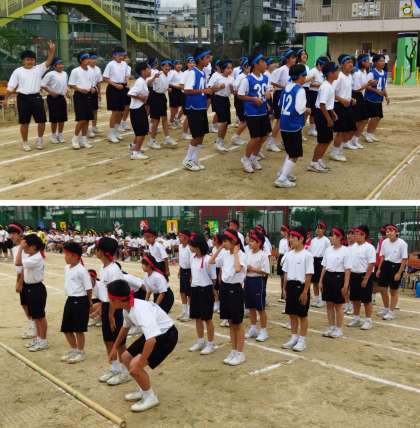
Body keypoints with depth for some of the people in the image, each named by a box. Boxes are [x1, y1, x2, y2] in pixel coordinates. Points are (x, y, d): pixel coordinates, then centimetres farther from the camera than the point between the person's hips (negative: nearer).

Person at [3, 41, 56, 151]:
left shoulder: (39, 69, 6)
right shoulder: (18, 71, 2)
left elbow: (48, 62, -7)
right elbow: (10, 86, 3)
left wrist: (52, 51, -21)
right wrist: (6, 99, 0)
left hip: (36, 97, 2)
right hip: (23, 98, -2)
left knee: (41, 120, 2)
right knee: (24, 122, 4)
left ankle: (39, 139, 25)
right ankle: (25, 142, 17)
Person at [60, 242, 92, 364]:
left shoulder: (81, 270, -17)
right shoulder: (66, 268, 9)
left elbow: (88, 288, -13)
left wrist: (89, 302, -7)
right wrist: (71, 299, 17)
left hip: (80, 301, -9)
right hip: (70, 300, 9)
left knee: (78, 329, 0)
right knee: (66, 329, 13)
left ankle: (80, 352, 16)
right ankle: (73, 350, 31)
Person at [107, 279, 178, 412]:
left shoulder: (140, 310, -35)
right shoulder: (127, 308, -6)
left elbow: (151, 340, -42)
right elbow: (125, 327, 16)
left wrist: (139, 364, -36)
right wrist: (115, 348, 21)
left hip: (166, 336, -9)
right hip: (153, 333, 9)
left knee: (134, 365, -18)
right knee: (126, 358, 14)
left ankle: (150, 397, 3)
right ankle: (143, 390, 30)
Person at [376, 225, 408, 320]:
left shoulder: (402, 243, -14)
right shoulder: (385, 242, 2)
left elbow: (404, 259, -13)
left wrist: (399, 273, -16)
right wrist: (379, 269, 10)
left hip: (396, 267, -5)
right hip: (385, 266, 5)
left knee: (393, 291, 4)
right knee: (382, 289, 9)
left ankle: (391, 312, 16)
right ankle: (386, 309, 29)